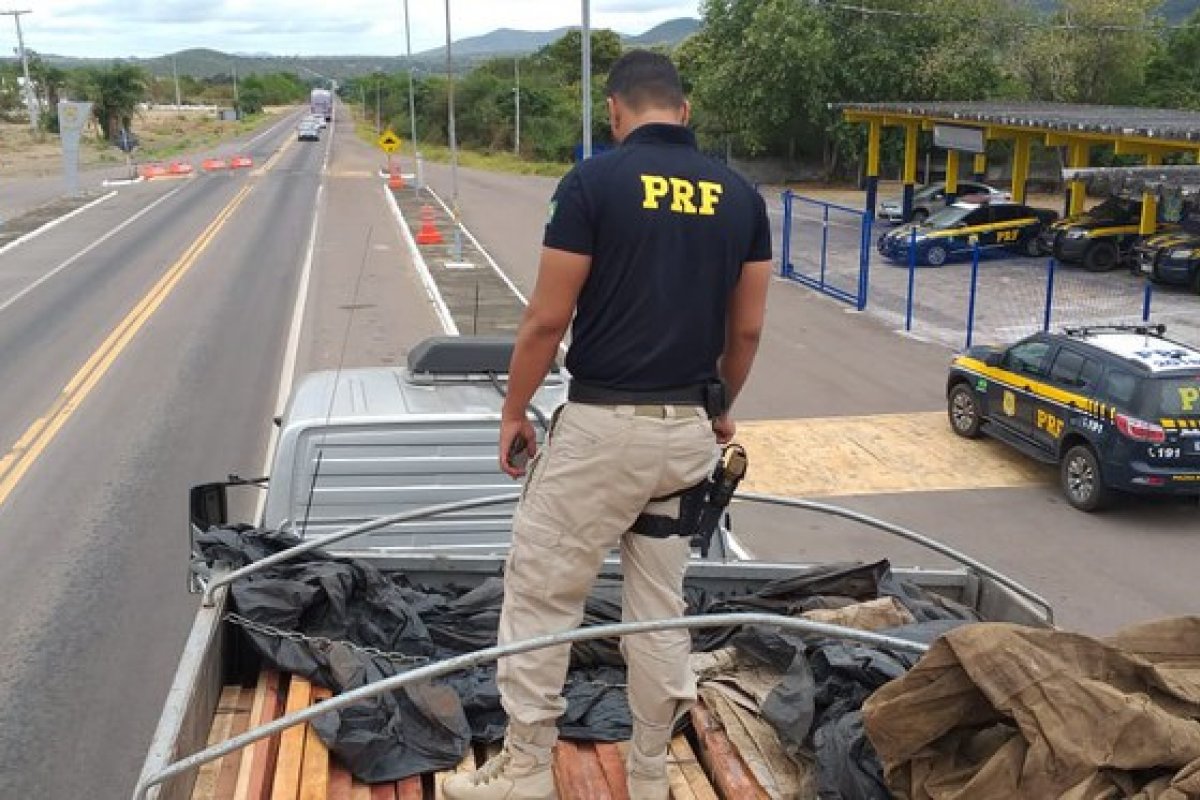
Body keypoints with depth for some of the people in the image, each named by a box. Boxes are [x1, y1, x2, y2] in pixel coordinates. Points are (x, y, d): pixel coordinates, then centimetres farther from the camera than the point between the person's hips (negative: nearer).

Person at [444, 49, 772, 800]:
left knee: (542, 594, 9)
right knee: (660, 603, 16)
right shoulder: (742, 196, 4)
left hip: (603, 424, -5)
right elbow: (747, 327, 8)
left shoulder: (595, 180, -10)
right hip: (689, 428, 5)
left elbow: (548, 320, -10)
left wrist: (514, 412, 3)